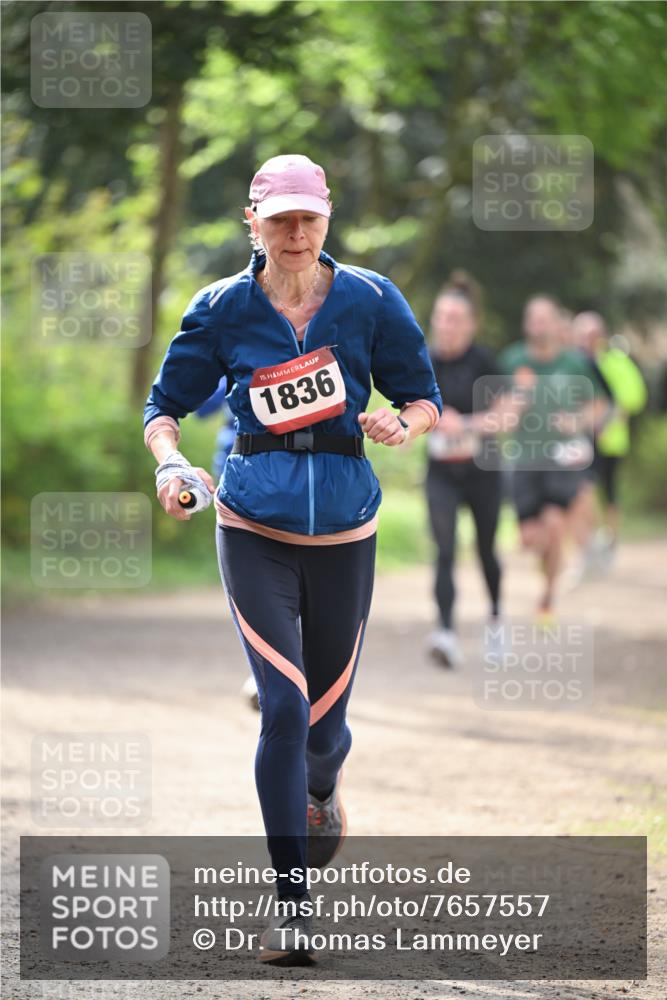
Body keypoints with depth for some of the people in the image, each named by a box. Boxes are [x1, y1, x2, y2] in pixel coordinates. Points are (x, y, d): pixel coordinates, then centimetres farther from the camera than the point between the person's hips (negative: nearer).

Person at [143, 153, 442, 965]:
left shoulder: (370, 301, -1)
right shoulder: (222, 309, -1)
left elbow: (427, 399, 6)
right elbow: (165, 404, 6)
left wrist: (400, 422, -17)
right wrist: (170, 460, -15)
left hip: (345, 528, 1)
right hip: (254, 527, -1)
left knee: (325, 715, 9)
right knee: (284, 703, -15)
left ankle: (321, 789, 49)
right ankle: (294, 905, -9)